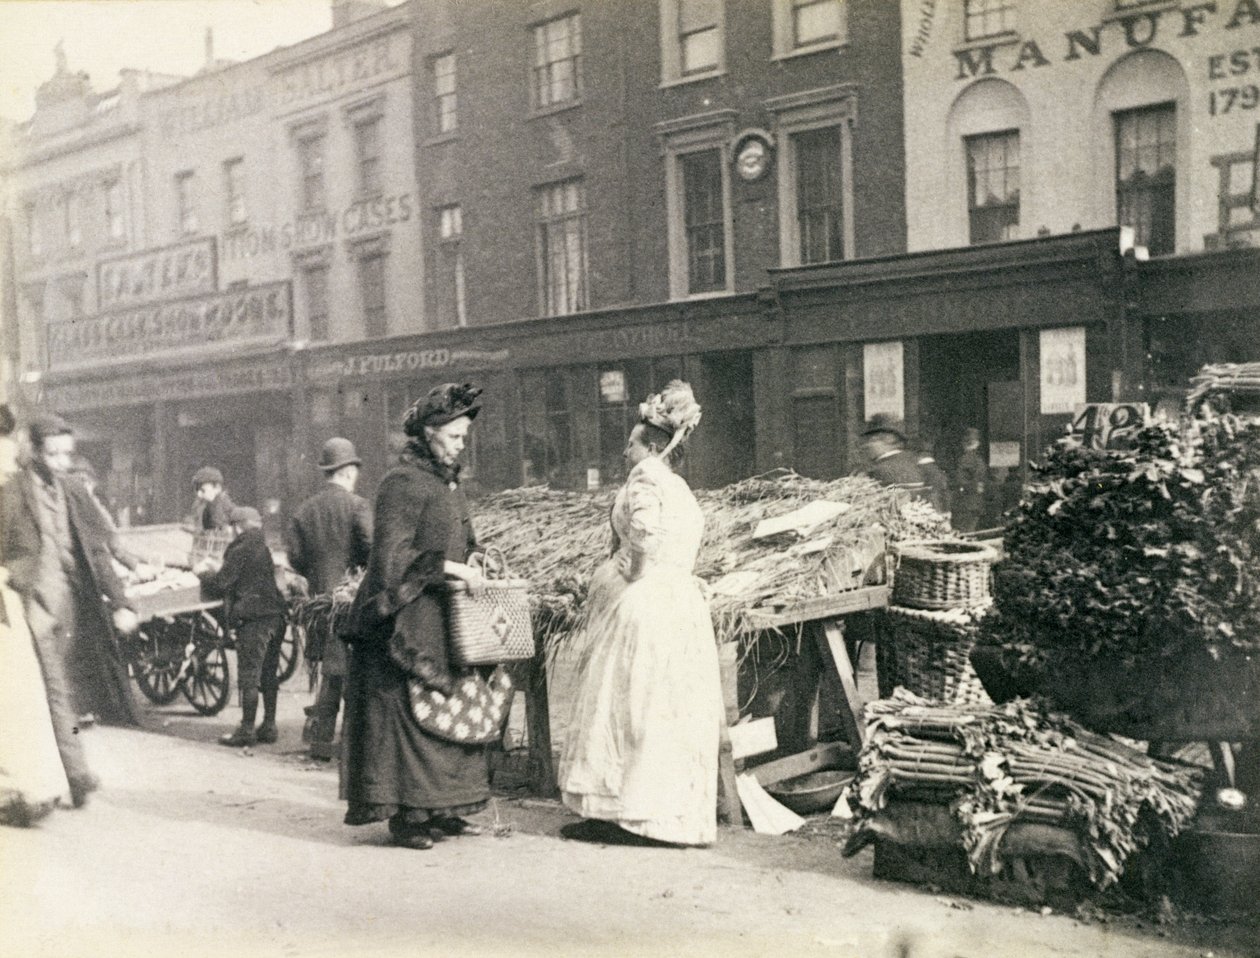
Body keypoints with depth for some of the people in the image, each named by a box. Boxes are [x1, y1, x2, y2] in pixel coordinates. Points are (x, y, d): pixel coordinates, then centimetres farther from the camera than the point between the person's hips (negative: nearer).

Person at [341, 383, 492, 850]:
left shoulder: (447, 482, 16)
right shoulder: (402, 483, -11)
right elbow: (393, 555, -19)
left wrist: (473, 564, 6)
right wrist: (451, 568, -21)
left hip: (446, 624, 9)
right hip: (410, 622, -9)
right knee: (408, 710, -6)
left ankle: (437, 807, 15)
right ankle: (404, 815, 2)